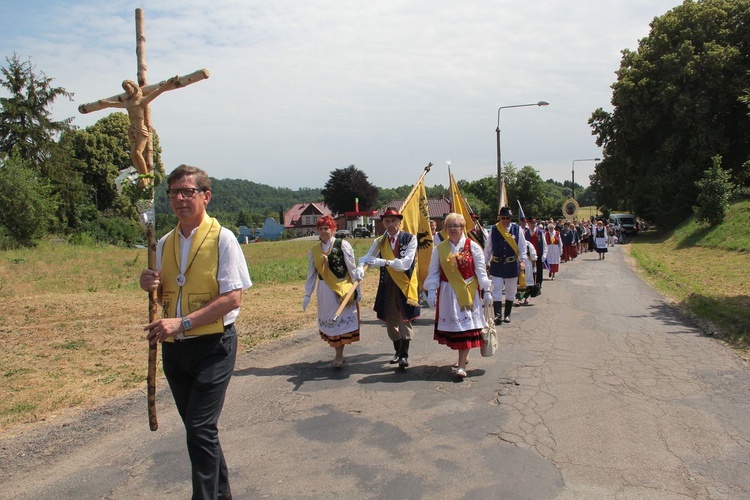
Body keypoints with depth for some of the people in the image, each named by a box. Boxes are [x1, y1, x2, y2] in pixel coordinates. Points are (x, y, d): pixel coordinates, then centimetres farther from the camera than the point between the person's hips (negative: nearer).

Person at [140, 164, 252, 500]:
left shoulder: (222, 239, -11)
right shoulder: (164, 243, 9)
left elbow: (232, 298, -17)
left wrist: (183, 322, -24)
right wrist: (151, 286, -6)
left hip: (213, 345, -7)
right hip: (174, 347, 7)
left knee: (200, 428, -11)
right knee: (197, 428, 17)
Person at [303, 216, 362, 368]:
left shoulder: (342, 245, -6)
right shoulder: (314, 250, 6)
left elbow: (352, 268, -5)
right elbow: (311, 274, 10)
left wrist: (356, 289, -7)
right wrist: (307, 294, 8)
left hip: (343, 288, -4)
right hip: (324, 290, 4)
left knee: (342, 320, -2)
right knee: (329, 321, 9)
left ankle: (339, 356, 5)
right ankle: (339, 354, 22)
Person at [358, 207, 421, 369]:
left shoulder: (410, 239, -7)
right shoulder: (380, 242, 6)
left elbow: (406, 263, -18)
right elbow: (366, 257, -5)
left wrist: (383, 262, -27)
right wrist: (361, 267, -28)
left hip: (405, 283, -4)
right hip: (387, 285, 4)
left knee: (404, 319, -5)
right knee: (391, 319, 12)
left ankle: (404, 355, -1)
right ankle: (398, 351, 28)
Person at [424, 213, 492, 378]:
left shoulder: (472, 246, -2)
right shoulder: (439, 249, 3)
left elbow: (481, 270, 0)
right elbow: (433, 271, 3)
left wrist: (486, 291, -1)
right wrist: (431, 290, -6)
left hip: (468, 291, -2)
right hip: (448, 293, 3)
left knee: (465, 326, -6)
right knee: (452, 326, 8)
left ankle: (461, 365, -5)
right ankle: (463, 356, 29)